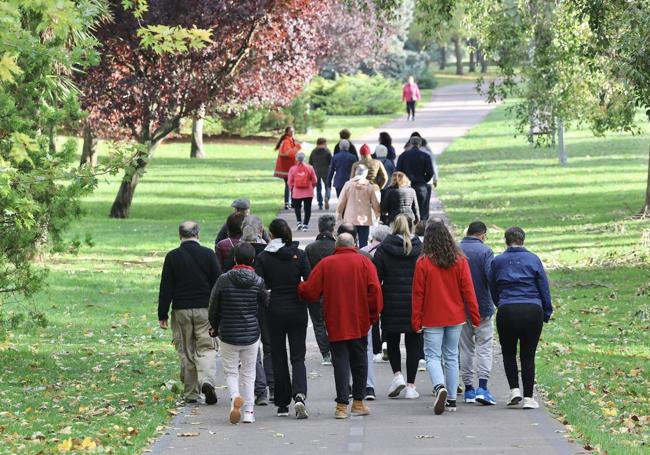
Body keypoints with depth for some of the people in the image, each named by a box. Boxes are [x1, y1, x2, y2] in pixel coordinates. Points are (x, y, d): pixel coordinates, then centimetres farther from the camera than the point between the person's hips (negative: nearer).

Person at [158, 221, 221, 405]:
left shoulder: (172, 257, -2)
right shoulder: (208, 254, -1)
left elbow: (166, 288, -2)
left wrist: (163, 315, 3)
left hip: (181, 311, 0)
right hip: (205, 309, 0)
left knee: (186, 352, 8)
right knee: (206, 348, 2)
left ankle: (190, 393, 10)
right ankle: (207, 381, -22)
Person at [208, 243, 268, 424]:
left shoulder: (223, 280, -9)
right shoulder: (258, 282, -7)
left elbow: (213, 307, -1)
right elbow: (265, 306, 1)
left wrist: (214, 328, 17)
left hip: (228, 334, -1)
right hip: (251, 334, 1)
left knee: (231, 371, 11)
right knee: (248, 373, 14)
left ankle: (235, 396, -19)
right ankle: (248, 411, 11)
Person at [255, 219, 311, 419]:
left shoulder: (263, 257, -5)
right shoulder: (299, 255, -3)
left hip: (275, 311, 0)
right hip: (297, 310, 0)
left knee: (278, 357, 11)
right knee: (298, 356, 4)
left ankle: (282, 404, 12)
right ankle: (299, 395, -21)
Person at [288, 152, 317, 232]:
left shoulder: (292, 169, -6)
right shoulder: (309, 168, -6)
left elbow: (290, 182, -1)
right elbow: (314, 181, 1)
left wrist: (292, 189, 18)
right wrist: (312, 188, 20)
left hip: (296, 192, 0)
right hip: (308, 192, 0)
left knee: (297, 207, 18)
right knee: (307, 208, 6)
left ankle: (299, 222, 4)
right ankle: (305, 225, 1)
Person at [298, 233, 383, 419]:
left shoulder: (325, 264, -2)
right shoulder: (364, 262, -1)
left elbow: (310, 292, -4)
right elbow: (374, 290, -9)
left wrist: (298, 288, 18)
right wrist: (374, 314, 2)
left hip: (335, 324, -1)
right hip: (360, 322, 1)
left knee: (340, 361, 1)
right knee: (359, 360, 13)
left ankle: (342, 404, -7)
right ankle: (358, 402, 17)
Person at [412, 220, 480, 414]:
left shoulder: (423, 262, -9)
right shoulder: (460, 261, -2)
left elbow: (418, 294, -6)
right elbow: (468, 289, 1)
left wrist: (416, 320, 1)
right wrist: (474, 315, 8)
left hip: (432, 318, -3)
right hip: (455, 318, 3)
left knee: (432, 356, 2)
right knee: (451, 356, 12)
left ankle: (440, 387, -25)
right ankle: (452, 399, 12)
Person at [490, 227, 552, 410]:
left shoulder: (497, 261, 5)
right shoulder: (533, 259, 4)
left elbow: (492, 290, 14)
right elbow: (544, 288, 5)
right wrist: (547, 312, 13)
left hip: (507, 312, 0)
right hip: (533, 312, 0)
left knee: (508, 353, 17)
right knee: (528, 355, 6)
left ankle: (514, 389, 3)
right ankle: (528, 397, 3)